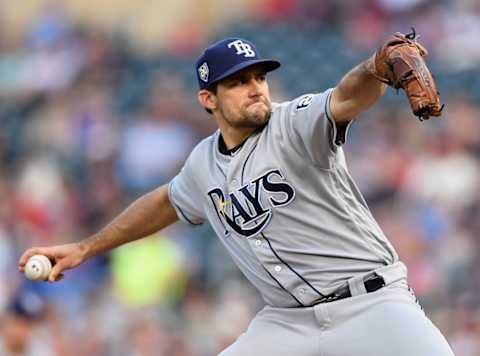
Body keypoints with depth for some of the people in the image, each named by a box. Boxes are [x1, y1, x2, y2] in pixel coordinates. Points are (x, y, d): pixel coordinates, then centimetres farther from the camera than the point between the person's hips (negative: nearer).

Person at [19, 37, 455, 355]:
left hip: (371, 304, -6)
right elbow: (166, 202, 29)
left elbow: (349, 96, -33)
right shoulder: (204, 165, 8)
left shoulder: (296, 124, -12)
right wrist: (84, 248, 35)